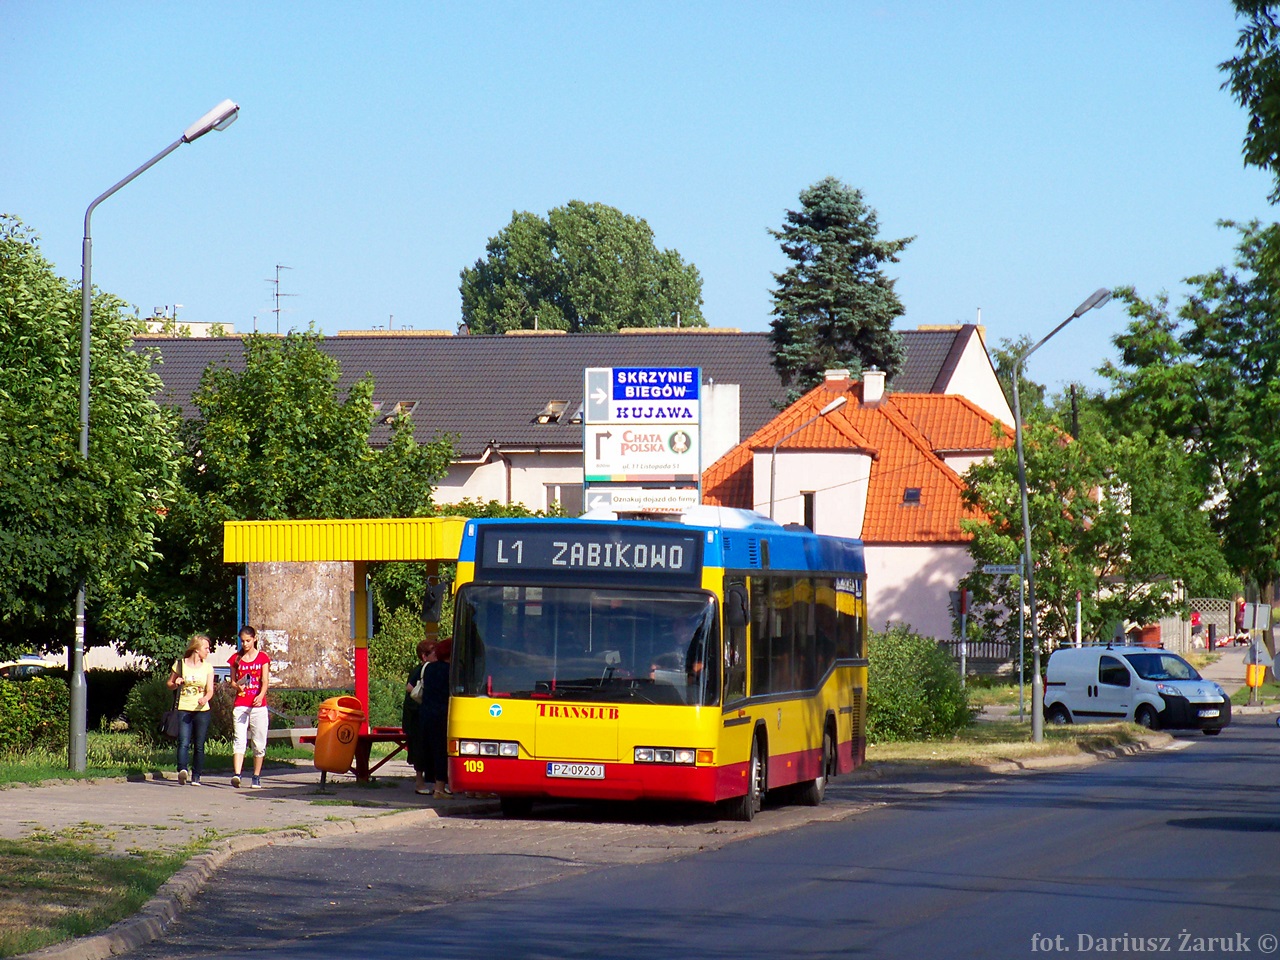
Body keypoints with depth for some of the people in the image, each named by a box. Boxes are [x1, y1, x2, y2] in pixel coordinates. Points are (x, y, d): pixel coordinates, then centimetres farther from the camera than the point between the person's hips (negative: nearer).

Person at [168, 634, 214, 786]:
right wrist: (175, 684, -8)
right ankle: (183, 769, -33)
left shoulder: (207, 667, 7)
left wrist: (205, 698, -23)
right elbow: (169, 684, 15)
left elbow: (210, 690, -1)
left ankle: (196, 776, 10)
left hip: (202, 710, 2)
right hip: (184, 709, -2)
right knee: (183, 743, -17)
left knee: (199, 745, 2)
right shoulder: (180, 664, 5)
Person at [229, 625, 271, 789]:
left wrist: (261, 696, -23)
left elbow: (265, 681, -4)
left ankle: (257, 777, 11)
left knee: (259, 743, 2)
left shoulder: (262, 657, 4)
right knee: (239, 740, -11)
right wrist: (237, 686, -11)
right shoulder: (236, 658, 9)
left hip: (258, 705, -1)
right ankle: (236, 774, -23)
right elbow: (232, 681, 13)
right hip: (240, 705, 1)